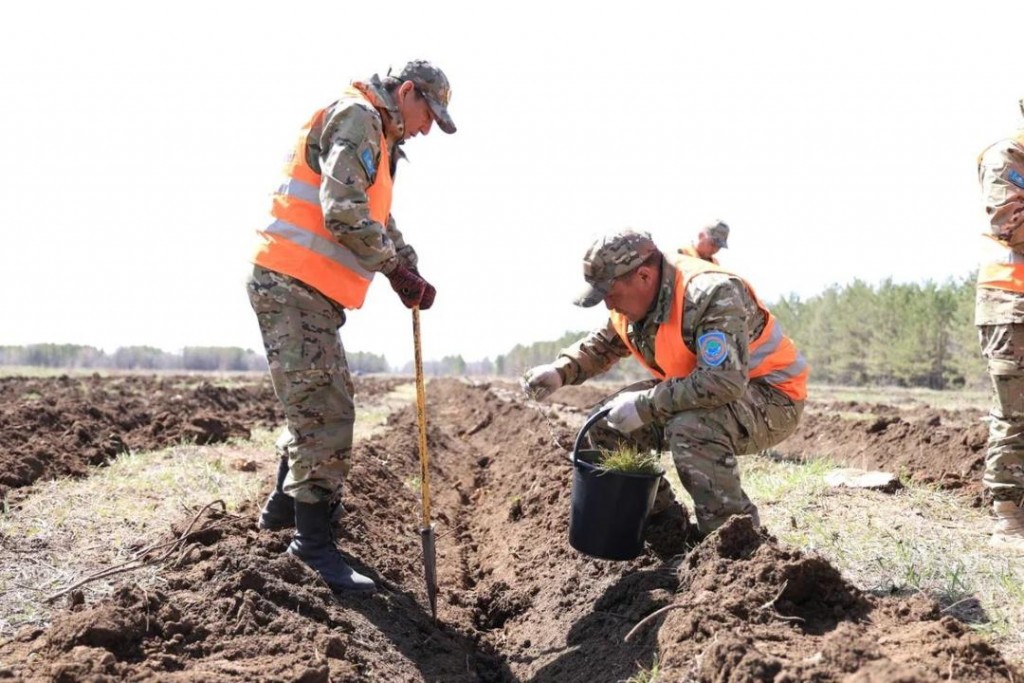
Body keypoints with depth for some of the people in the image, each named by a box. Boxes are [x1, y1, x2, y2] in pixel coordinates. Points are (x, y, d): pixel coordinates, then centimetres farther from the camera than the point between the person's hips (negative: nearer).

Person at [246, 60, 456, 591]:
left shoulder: (377, 141, 24)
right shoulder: (357, 117, -9)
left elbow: (381, 225, 27)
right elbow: (344, 213, -22)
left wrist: (410, 274, 10)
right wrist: (397, 269, -12)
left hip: (308, 291, 11)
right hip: (293, 286, -11)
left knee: (318, 405, 22)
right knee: (326, 414, -8)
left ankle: (285, 503, 36)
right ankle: (314, 542, -1)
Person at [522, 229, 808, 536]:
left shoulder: (711, 295, -31)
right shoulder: (635, 298, -4)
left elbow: (724, 382, -41)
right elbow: (602, 344, 14)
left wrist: (644, 405, -35)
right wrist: (560, 371, -6)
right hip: (701, 391, 9)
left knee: (690, 428, -38)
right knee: (607, 423, 0)